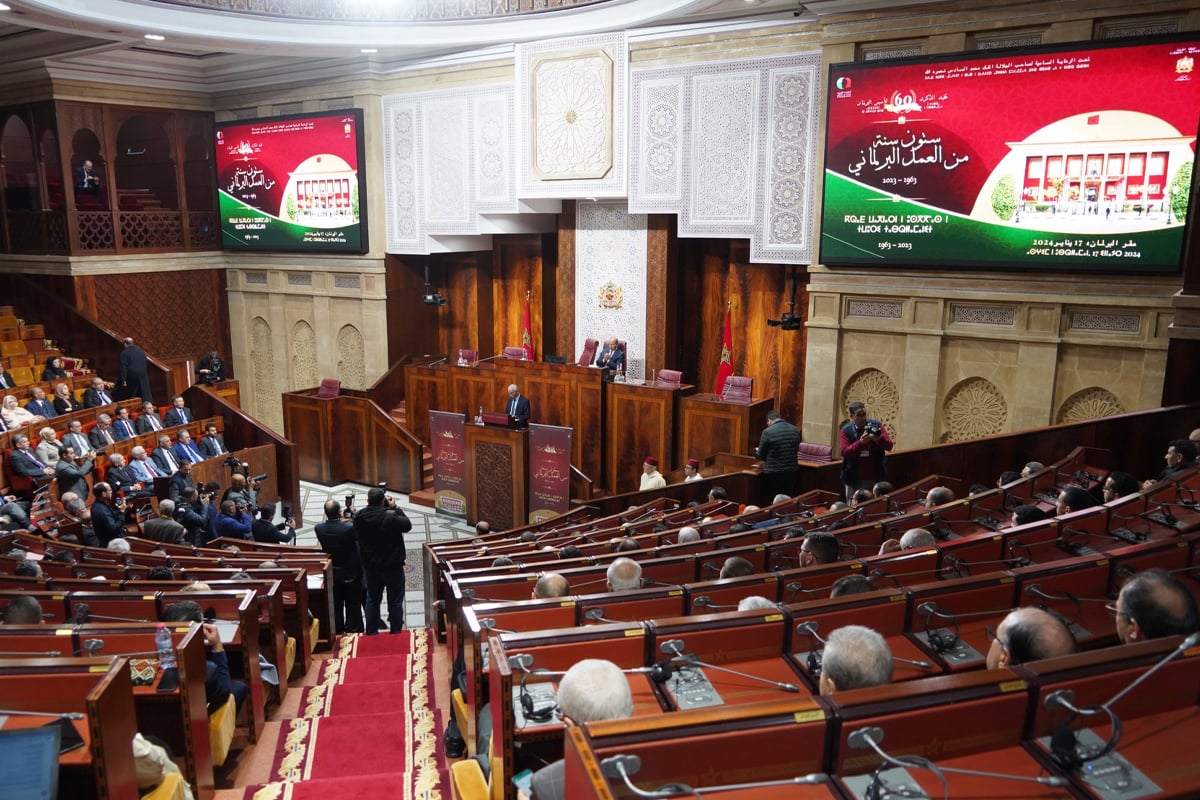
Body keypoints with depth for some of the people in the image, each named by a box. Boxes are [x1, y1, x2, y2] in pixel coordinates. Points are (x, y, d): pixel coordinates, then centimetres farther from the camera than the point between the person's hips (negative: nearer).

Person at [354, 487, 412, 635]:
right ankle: (396, 630, 18)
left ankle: (371, 630, 25)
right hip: (392, 565, -4)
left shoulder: (358, 517, -10)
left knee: (372, 598, 18)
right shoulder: (390, 516, -25)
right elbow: (407, 525, -10)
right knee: (395, 600, 10)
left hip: (370, 565, 4)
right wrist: (394, 508, -4)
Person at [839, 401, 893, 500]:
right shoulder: (846, 430, -3)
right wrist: (860, 442, -25)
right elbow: (844, 452, -13)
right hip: (854, 479, -1)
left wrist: (878, 438, -24)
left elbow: (889, 446, -4)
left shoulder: (876, 425, 0)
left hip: (876, 478, 1)